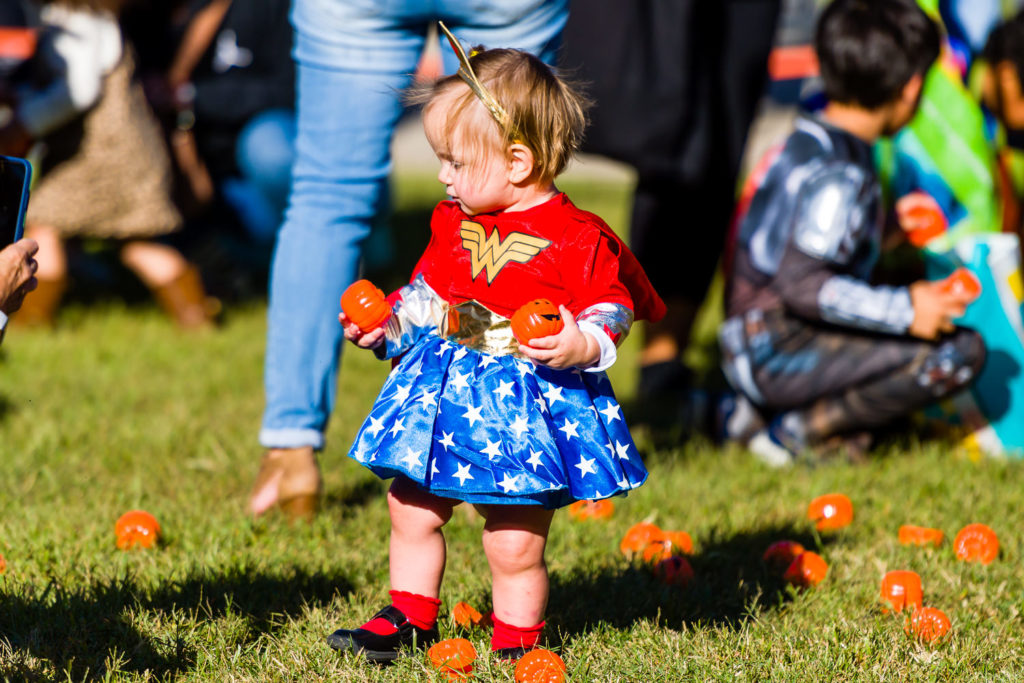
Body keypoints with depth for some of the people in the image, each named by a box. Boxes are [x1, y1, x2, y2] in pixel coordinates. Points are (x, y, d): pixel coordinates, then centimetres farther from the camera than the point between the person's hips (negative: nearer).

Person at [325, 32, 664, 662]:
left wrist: (581, 345, -28)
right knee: (412, 513, 16)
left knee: (515, 546, -1)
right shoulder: (454, 225, 6)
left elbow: (612, 313, -10)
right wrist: (388, 324, 6)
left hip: (531, 405, -7)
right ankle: (409, 620, 35)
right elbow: (427, 294, 19)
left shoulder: (578, 239, -14)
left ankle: (517, 646, 17)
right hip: (448, 395, 7)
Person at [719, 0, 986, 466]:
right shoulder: (838, 175, -19)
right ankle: (801, 428, -11)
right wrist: (904, 311, -22)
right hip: (781, 354, -10)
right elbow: (801, 285, -26)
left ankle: (761, 410, 13)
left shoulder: (805, 140, 11)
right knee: (960, 352, -17)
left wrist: (888, 230, 35)